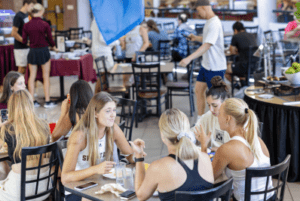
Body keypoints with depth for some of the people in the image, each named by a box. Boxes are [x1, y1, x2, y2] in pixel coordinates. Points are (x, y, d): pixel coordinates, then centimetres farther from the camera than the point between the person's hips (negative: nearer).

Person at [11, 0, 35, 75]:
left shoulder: (26, 15, 11)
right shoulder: (18, 16, -15)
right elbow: (14, 33, -19)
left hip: (27, 47, 8)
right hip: (20, 48, -8)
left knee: (25, 68, 12)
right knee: (21, 68, -3)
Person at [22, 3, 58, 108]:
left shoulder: (26, 25, -4)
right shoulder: (45, 25, -11)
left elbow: (24, 41, 0)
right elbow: (50, 39, -2)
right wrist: (54, 47, 17)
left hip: (32, 52, 3)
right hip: (43, 51, -3)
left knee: (32, 76, 10)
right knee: (46, 77, 5)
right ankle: (47, 101, 7)